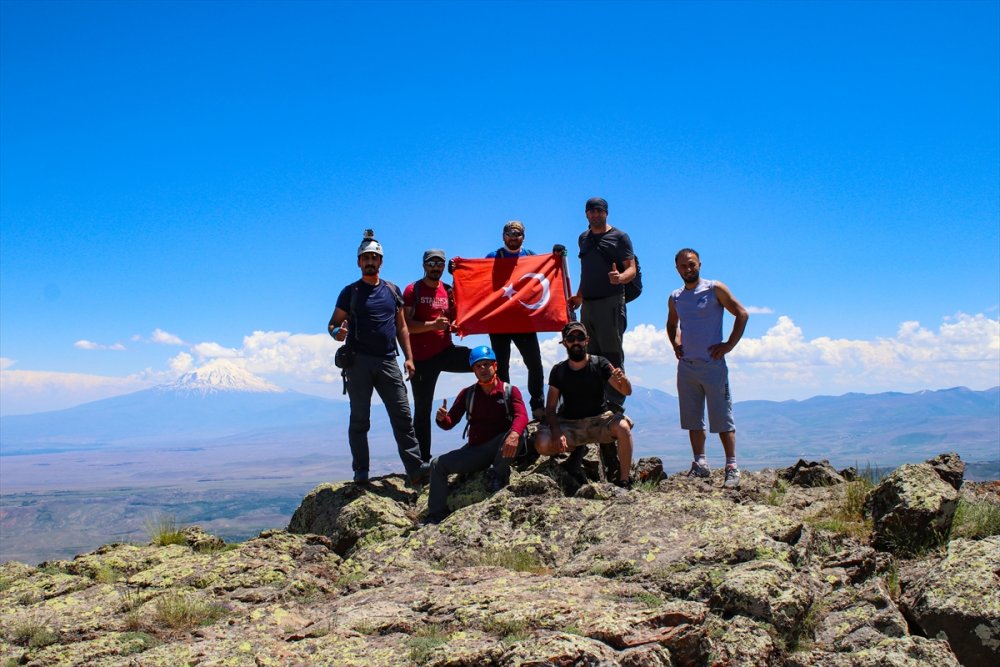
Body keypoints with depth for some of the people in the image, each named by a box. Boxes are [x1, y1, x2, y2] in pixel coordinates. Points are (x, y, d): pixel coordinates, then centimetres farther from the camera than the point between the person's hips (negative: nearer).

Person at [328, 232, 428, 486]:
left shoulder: (392, 290, 14)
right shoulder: (350, 292, 5)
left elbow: (401, 326, 15)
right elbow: (333, 324, 5)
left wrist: (408, 357, 5)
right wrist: (337, 333, -20)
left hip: (388, 361, 2)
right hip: (359, 361, -2)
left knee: (402, 416, -4)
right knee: (360, 419, 3)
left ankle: (415, 468, -7)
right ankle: (361, 472, 9)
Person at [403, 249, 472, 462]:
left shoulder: (449, 291, 10)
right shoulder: (412, 290, -3)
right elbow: (406, 325, -12)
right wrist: (432, 325, -24)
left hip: (446, 351, 3)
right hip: (422, 358, -3)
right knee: (422, 409, 3)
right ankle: (423, 459, 13)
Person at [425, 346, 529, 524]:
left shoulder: (510, 391, -3)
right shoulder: (467, 394, 7)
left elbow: (521, 417, -22)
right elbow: (450, 423, 3)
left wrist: (514, 434, -45)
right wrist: (442, 418, -23)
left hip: (500, 449, -3)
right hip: (475, 450, 4)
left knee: (517, 432, -33)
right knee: (438, 464, -9)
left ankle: (499, 474, -12)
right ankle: (436, 515, -3)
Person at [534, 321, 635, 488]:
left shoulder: (599, 364, -4)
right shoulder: (558, 371, -1)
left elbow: (626, 392, -10)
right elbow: (550, 409, -3)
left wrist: (623, 379, -35)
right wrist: (556, 433, -22)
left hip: (599, 419, -1)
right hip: (569, 424, 1)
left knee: (623, 426, -34)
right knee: (542, 444, -26)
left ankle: (624, 482, -22)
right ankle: (576, 449, 5)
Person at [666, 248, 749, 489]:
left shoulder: (715, 289, -2)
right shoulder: (675, 298, 12)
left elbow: (742, 314, -3)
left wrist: (728, 345, -8)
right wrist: (675, 344, 11)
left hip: (712, 365, -5)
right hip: (686, 367, 5)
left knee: (722, 418, -4)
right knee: (693, 419, 8)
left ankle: (732, 467, -1)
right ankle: (700, 464, 16)